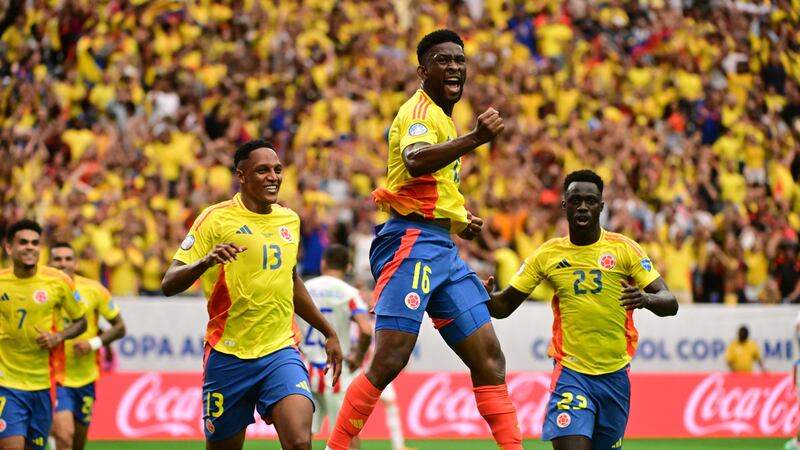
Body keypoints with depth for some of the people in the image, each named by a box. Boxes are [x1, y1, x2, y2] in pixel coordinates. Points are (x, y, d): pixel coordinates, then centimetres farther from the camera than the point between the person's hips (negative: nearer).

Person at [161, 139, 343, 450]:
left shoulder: (289, 220, 9)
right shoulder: (216, 219, -7)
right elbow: (169, 285, -12)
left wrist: (329, 333, 32)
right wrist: (207, 261, -31)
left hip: (281, 353, 3)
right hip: (228, 357, -3)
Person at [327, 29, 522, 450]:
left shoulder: (443, 118, 21)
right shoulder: (420, 110, -8)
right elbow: (415, 161, -32)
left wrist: (458, 219, 17)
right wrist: (475, 139, -44)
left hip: (442, 249, 10)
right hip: (412, 241, -10)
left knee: (489, 360, 7)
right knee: (390, 360, -17)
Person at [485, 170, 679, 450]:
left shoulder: (623, 249, -2)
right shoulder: (547, 254, 2)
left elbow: (670, 303, -6)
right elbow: (503, 306, 7)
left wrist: (645, 299, -29)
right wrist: (485, 297, -17)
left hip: (614, 375, 1)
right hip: (570, 373, -1)